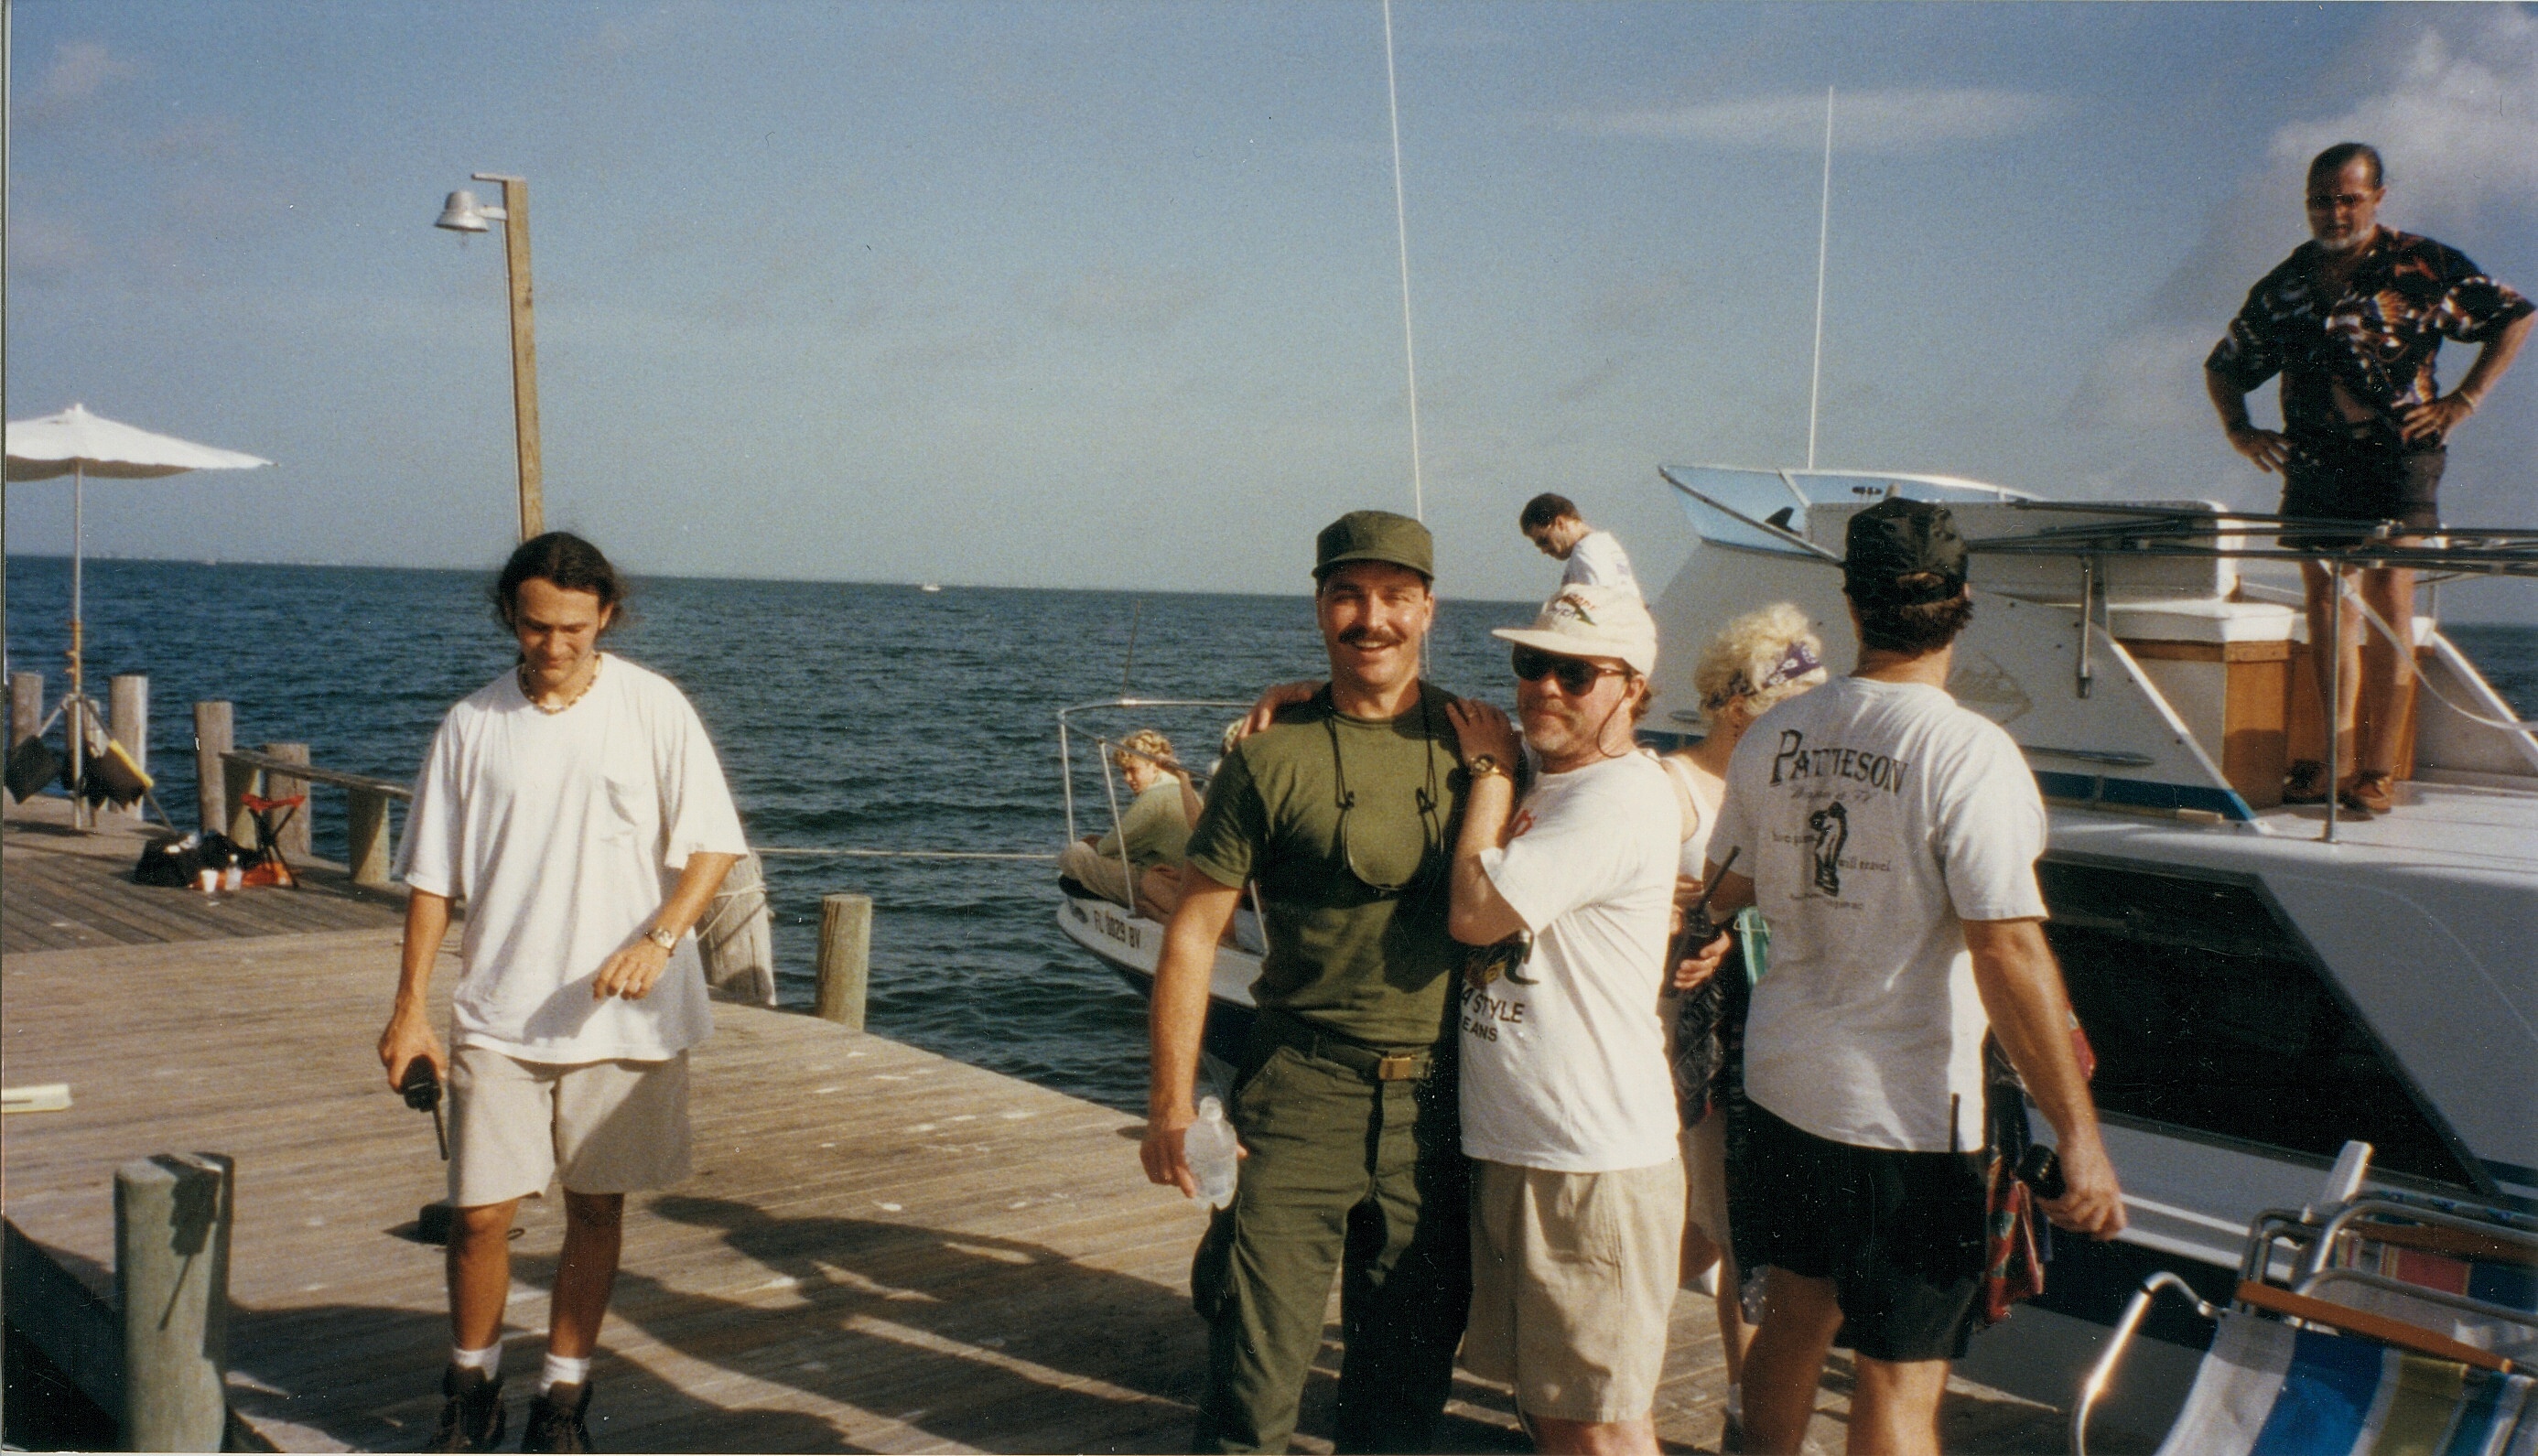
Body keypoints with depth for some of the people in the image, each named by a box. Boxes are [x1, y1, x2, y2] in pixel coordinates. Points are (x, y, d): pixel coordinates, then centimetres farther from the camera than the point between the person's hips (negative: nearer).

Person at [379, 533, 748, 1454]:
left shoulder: (652, 709, -3)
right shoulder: (473, 725, 2)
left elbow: (713, 843, -2)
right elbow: (432, 876, 7)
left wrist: (657, 940, -17)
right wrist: (410, 1008, 3)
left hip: (624, 1016, -1)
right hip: (498, 1016, 1)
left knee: (596, 1208, 9)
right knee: (481, 1213, 0)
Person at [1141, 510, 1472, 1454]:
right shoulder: (1274, 755, -6)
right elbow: (1194, 932, -4)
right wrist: (1172, 1104, -8)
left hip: (1438, 1098, 3)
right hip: (1302, 1092, -3)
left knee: (1409, 1369, 14)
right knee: (1256, 1360, -1)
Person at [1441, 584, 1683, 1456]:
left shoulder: (1622, 797, -17)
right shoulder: (1535, 781, 13)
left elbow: (1475, 912, -22)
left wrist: (1490, 768, -10)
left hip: (1591, 1162, -9)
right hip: (1504, 1145, 9)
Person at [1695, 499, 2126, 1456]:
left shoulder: (1773, 737, 1)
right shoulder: (1967, 751, -17)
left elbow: (1729, 892, 14)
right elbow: (2008, 951, -22)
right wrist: (2079, 1137, -17)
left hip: (1781, 1083, 6)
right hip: (1906, 1116, -6)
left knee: (1794, 1315, 23)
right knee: (1902, 1378, 4)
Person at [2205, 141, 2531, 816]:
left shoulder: (2424, 266, 1)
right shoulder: (2285, 284, 12)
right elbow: (2224, 365, 22)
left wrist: (2464, 400, -3)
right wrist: (2238, 428, 6)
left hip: (2396, 455, -4)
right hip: (2313, 463, 4)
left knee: (2388, 597, -10)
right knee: (2325, 602, 3)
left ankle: (2378, 769, -10)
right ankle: (2334, 760, 9)